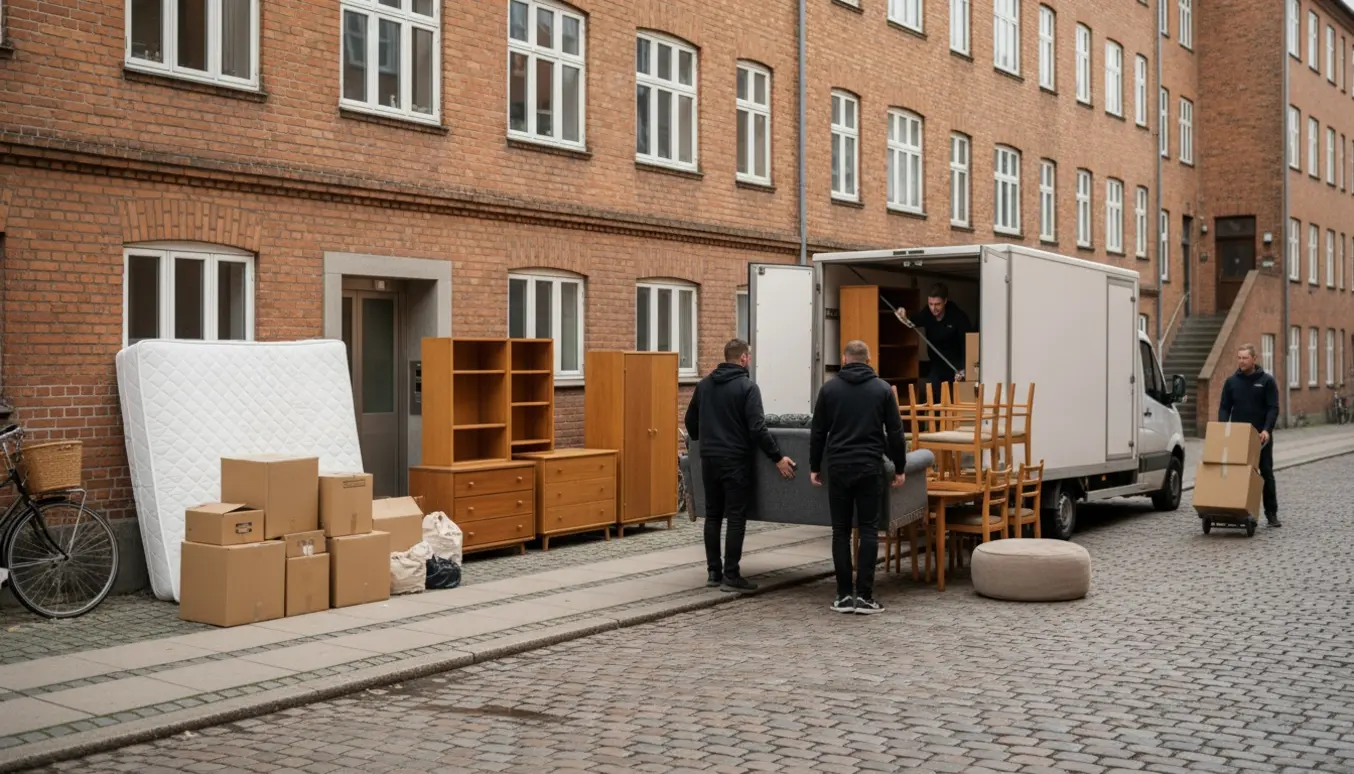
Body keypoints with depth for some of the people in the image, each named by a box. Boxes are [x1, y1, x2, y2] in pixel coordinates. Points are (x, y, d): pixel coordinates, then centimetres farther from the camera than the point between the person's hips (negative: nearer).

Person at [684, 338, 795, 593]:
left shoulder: (704, 384, 9)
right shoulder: (747, 386, -11)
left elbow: (690, 420, 17)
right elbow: (757, 429, -18)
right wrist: (778, 458, -12)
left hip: (709, 460, 6)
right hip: (736, 461, -6)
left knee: (713, 515, 12)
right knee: (736, 518, -3)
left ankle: (714, 572, 14)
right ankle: (731, 576, -3)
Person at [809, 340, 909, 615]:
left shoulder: (829, 388, 3)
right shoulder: (882, 389, 2)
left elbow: (818, 433, 5)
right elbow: (895, 433, 1)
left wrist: (814, 467, 14)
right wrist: (899, 467, 10)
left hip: (838, 468, 1)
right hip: (870, 468, -1)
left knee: (841, 531, 5)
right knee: (868, 530, 3)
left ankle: (844, 595, 4)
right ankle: (864, 595, -1)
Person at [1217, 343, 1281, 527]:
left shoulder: (1267, 380, -1)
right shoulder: (1231, 381, 6)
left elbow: (1273, 408, -6)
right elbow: (1224, 407, 5)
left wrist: (1267, 429, -20)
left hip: (1261, 436, -2)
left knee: (1266, 473, 4)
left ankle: (1271, 513, 9)